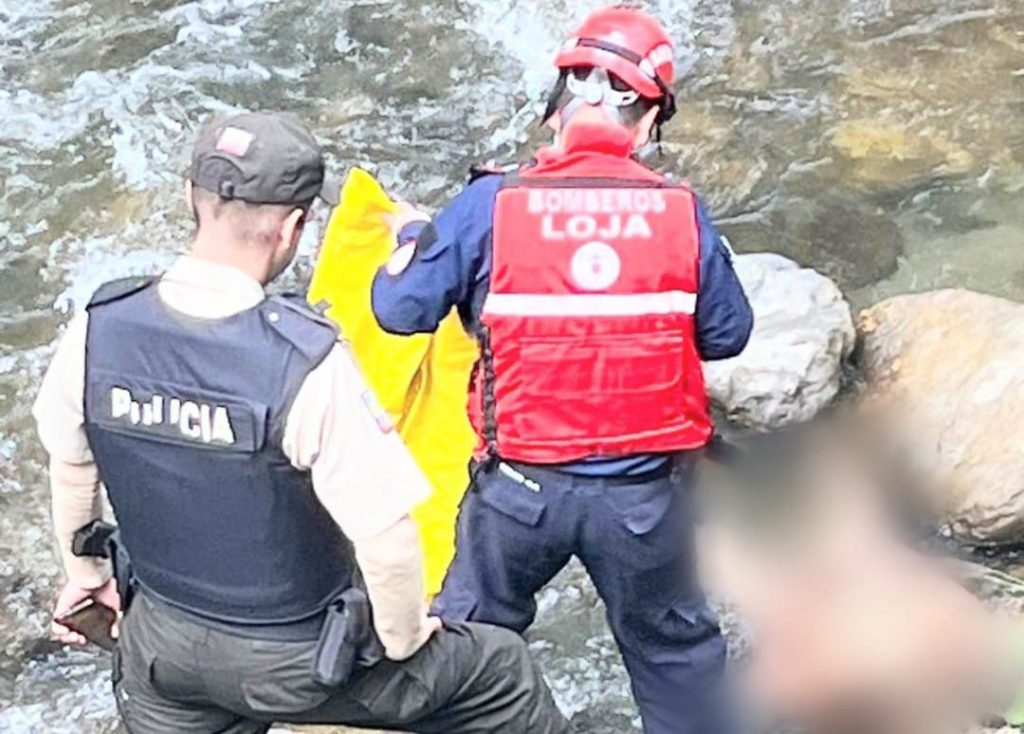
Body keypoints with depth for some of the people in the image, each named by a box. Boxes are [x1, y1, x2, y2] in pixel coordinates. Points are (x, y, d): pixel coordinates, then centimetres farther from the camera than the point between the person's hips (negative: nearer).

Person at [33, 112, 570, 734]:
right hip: (296, 661, -4)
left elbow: (70, 463, 4)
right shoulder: (306, 362, -31)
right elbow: (388, 538, -26)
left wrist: (84, 569, 23)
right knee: (501, 672, 17)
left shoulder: (98, 327, -14)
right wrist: (404, 640, -6)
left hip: (162, 640, 5)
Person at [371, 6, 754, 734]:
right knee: (676, 649, 21)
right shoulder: (681, 212, -7)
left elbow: (400, 309, -6)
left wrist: (413, 234, 14)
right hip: (646, 487, 1)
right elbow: (729, 335, 3)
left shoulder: (490, 204, -12)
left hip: (521, 483, 0)